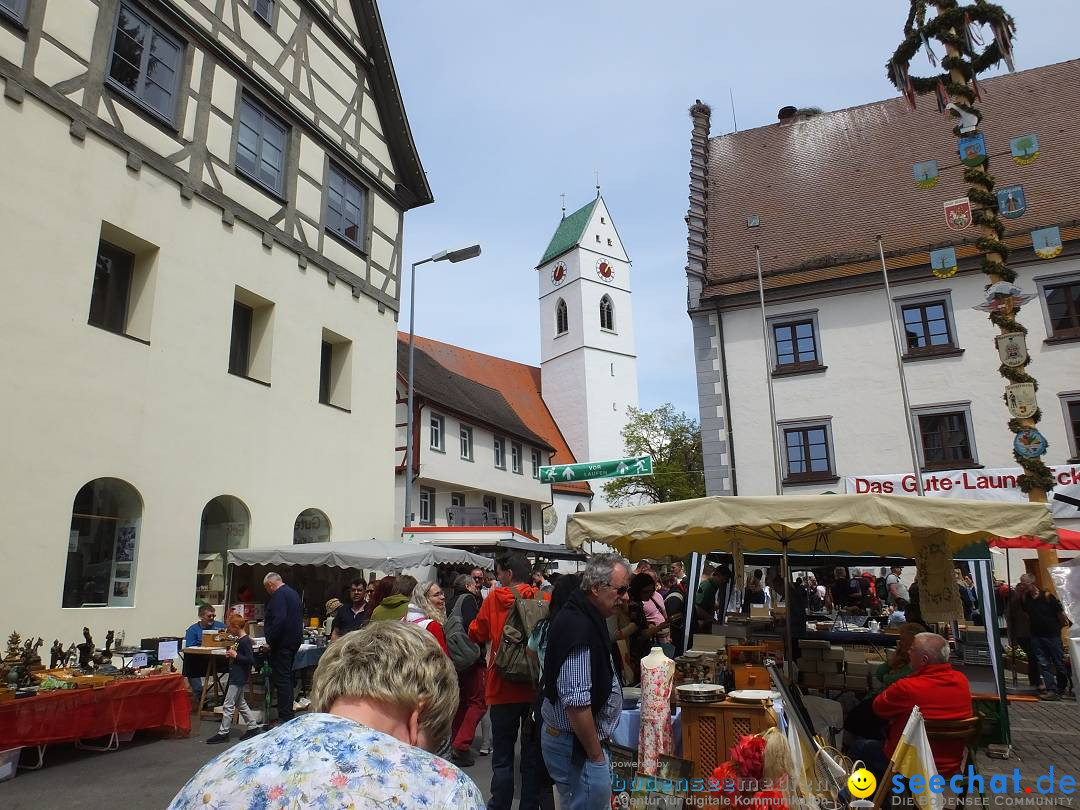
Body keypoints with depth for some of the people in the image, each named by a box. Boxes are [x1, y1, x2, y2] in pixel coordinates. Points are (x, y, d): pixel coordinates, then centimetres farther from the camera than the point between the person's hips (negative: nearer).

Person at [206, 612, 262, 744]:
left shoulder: (245, 641, -20)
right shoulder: (240, 640, 10)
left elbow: (251, 660, -23)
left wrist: (235, 655, -20)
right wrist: (231, 654, 4)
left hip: (239, 678, -10)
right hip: (237, 677, 10)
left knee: (228, 705, -3)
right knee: (240, 703, 17)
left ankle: (223, 733, 6)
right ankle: (253, 726, 24)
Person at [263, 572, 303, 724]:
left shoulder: (279, 595, -13)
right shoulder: (293, 593, 18)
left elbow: (279, 619, -25)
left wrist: (270, 641, -20)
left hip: (282, 642, -10)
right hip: (294, 641, 10)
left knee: (281, 679, -6)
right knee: (286, 678, 16)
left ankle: (285, 718, -4)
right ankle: (288, 714, 22)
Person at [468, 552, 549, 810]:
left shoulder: (494, 598, -6)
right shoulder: (543, 599, -6)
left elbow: (476, 634, 6)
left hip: (503, 689, -1)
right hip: (537, 689, 1)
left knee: (502, 757, 12)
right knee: (532, 756, 13)